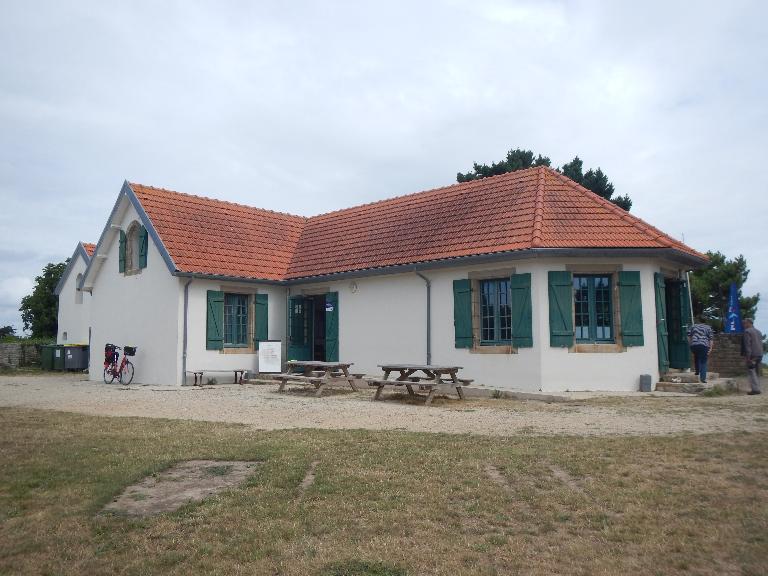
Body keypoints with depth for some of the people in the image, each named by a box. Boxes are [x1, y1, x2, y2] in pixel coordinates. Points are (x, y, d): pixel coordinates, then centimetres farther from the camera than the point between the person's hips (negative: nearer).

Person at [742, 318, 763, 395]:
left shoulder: (747, 331, -9)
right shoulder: (758, 331, 17)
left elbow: (747, 345, -15)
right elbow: (761, 343, 19)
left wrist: (748, 357, -16)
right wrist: (760, 353, 21)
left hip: (752, 355, -8)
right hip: (760, 354, 8)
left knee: (752, 372, -7)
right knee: (757, 372, 14)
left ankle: (755, 389, -12)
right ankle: (757, 388, 15)